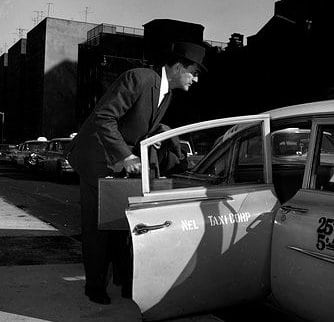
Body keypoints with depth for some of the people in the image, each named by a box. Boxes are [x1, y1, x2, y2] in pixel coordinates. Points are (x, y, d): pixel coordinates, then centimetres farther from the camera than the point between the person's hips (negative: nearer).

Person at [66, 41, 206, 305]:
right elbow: (103, 117, -28)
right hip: (98, 159, -8)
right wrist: (125, 156, -33)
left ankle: (126, 279, 22)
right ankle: (95, 286, 14)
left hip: (124, 160, 8)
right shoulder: (138, 79, -23)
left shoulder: (166, 94, 5)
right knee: (97, 224, 1)